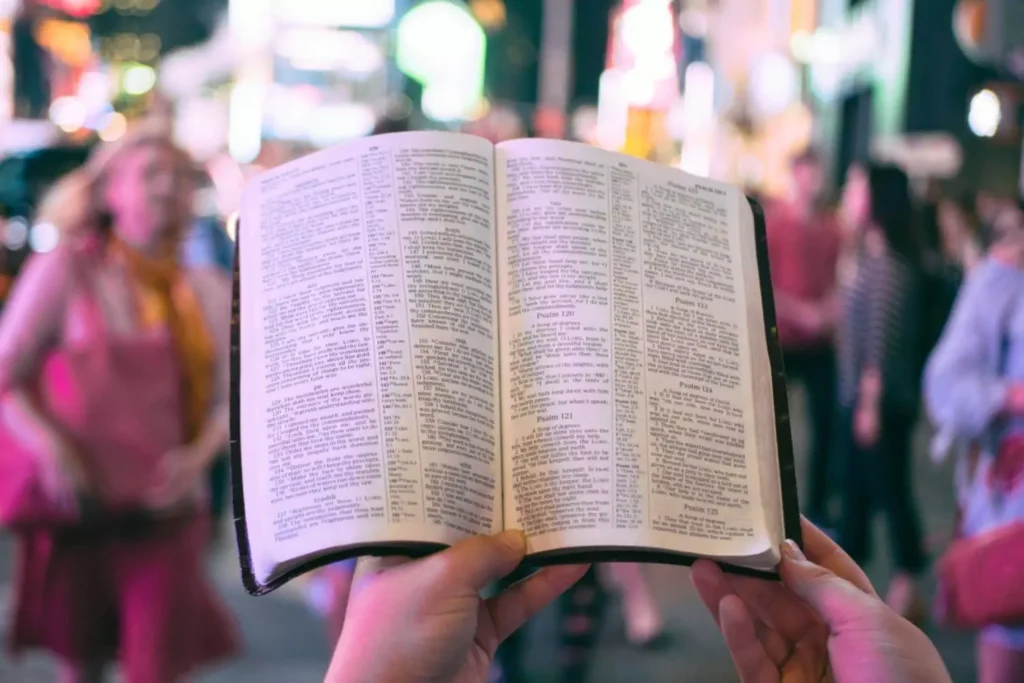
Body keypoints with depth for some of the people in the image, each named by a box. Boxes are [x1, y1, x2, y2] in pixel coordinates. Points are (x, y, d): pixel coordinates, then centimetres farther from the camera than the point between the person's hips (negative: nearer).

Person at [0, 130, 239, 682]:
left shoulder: (208, 295, 9)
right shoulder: (65, 271, 1)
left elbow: (228, 399, 8)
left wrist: (196, 457, -12)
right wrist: (47, 443, -20)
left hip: (166, 508, 2)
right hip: (79, 508, -1)